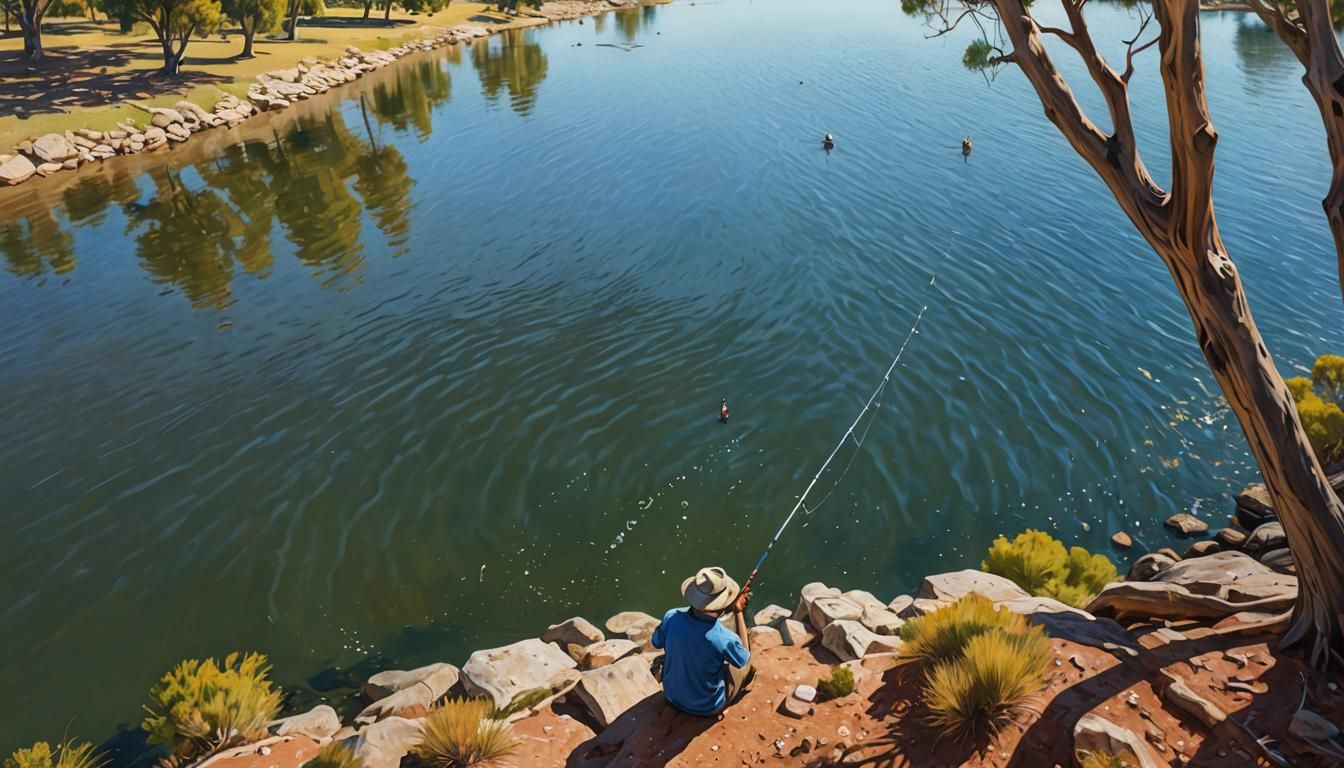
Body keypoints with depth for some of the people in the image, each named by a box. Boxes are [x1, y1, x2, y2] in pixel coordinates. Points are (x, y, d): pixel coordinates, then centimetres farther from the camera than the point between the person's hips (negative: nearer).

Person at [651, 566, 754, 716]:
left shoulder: (671, 617, -25)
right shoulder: (724, 639, -35)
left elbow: (657, 642, -1)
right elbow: (744, 659, -11)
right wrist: (739, 612, -12)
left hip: (672, 697, 4)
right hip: (707, 708, -3)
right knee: (748, 665, 18)